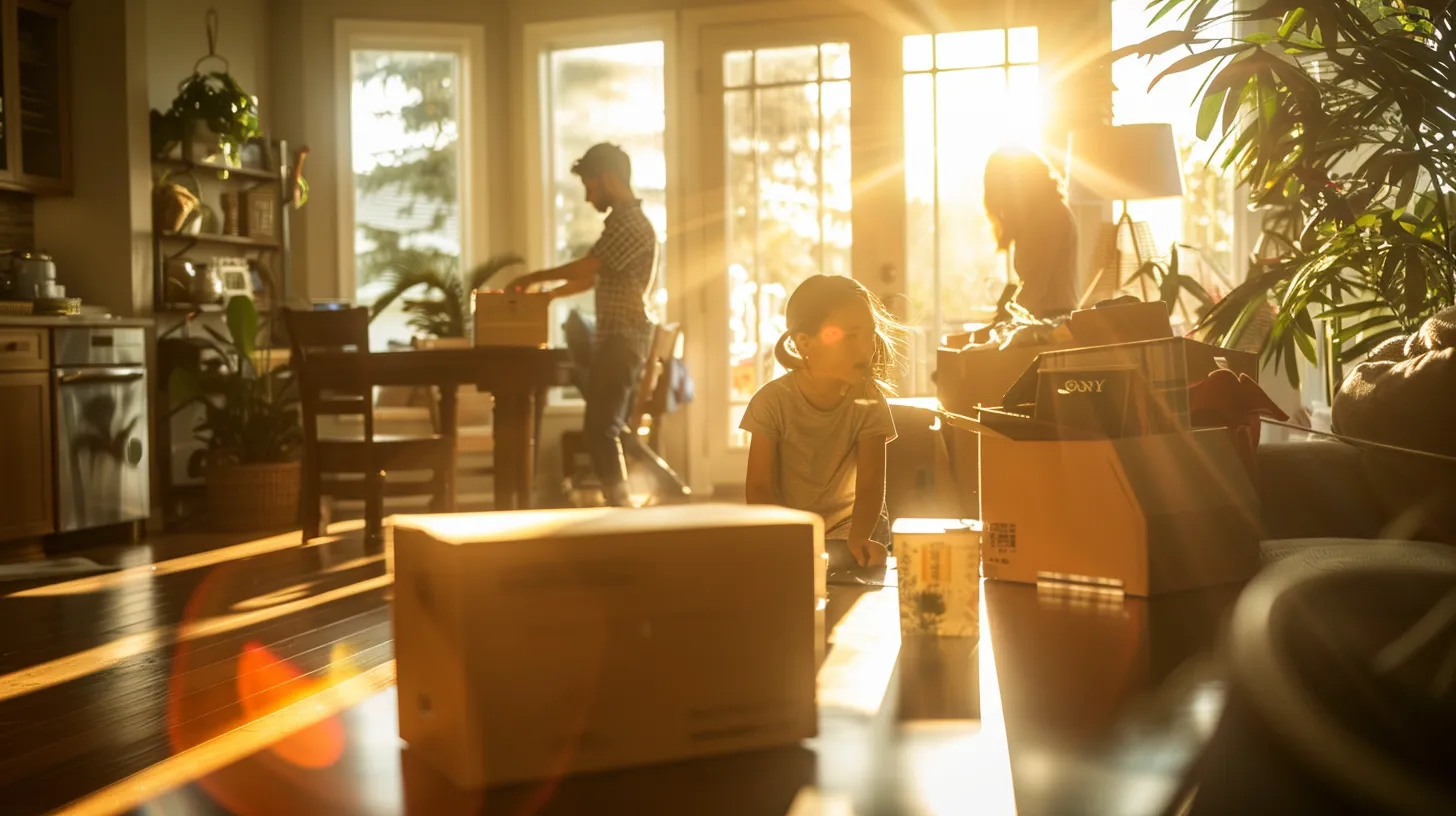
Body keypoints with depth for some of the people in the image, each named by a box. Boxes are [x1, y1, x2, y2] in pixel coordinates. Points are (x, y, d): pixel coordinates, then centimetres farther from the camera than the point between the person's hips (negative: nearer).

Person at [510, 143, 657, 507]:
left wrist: (533, 278, -4)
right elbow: (592, 277, 22)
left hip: (622, 338, -10)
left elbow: (583, 268, -16)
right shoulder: (623, 222, 18)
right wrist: (547, 294, 15)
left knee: (600, 428, -12)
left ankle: (619, 505, -10)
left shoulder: (632, 224, -14)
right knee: (606, 428, 11)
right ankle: (619, 502, 16)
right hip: (613, 338, 10)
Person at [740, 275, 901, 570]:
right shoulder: (772, 401, -15)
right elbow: (759, 488, -14)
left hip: (848, 532, 0)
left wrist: (858, 538, -39)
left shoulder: (869, 401, -13)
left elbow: (870, 485, -19)